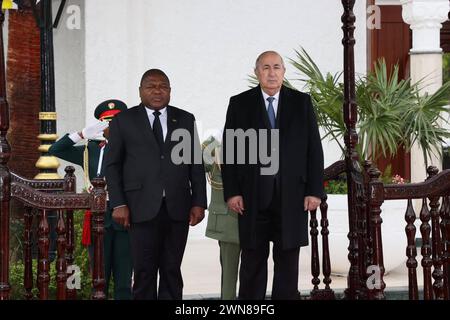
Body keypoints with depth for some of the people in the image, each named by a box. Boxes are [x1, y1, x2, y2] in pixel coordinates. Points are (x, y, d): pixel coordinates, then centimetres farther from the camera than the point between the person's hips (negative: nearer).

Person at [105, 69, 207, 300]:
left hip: (177, 209, 2)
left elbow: (196, 164, 10)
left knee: (172, 270, 5)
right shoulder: (123, 121, 7)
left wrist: (199, 203, 3)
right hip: (142, 209, -2)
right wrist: (118, 204, -4)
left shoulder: (186, 120, 12)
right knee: (144, 271, -2)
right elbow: (112, 165, 5)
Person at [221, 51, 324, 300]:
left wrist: (315, 190, -3)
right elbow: (229, 150, 3)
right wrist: (231, 192, -5)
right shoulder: (239, 104, 5)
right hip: (253, 197, 0)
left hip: (292, 195, 1)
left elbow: (314, 149, 4)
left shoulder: (301, 102, 7)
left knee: (288, 261, 6)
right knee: (253, 261, 5)